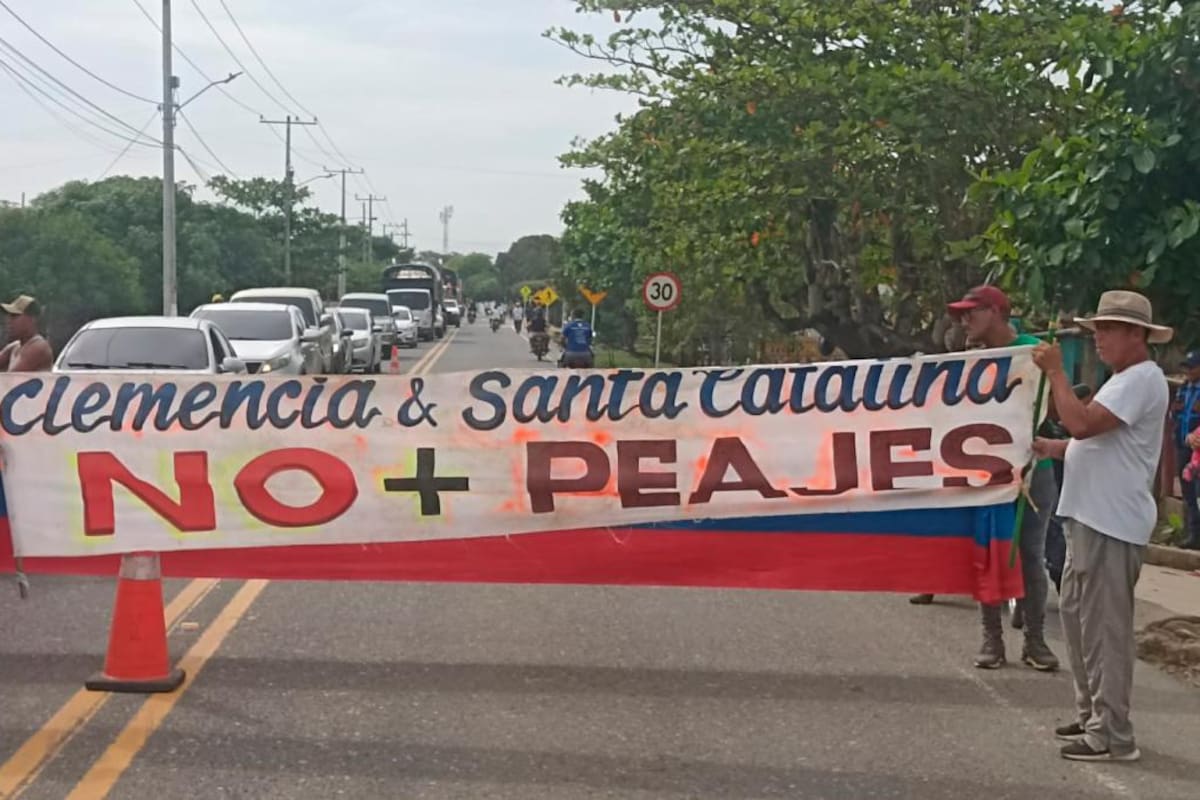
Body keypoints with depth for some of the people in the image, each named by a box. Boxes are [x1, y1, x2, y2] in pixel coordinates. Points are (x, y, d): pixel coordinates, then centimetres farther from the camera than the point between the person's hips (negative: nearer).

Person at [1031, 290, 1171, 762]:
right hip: (1090, 518, 11)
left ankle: (1112, 736, -4)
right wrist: (1044, 447, 12)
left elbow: (1082, 424, -26)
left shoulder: (1142, 379, -15)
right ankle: (1091, 716, 27)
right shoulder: (1123, 380, 19)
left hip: (1112, 524, -11)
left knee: (1104, 627, -8)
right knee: (1077, 616, 17)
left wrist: (1055, 372, -16)